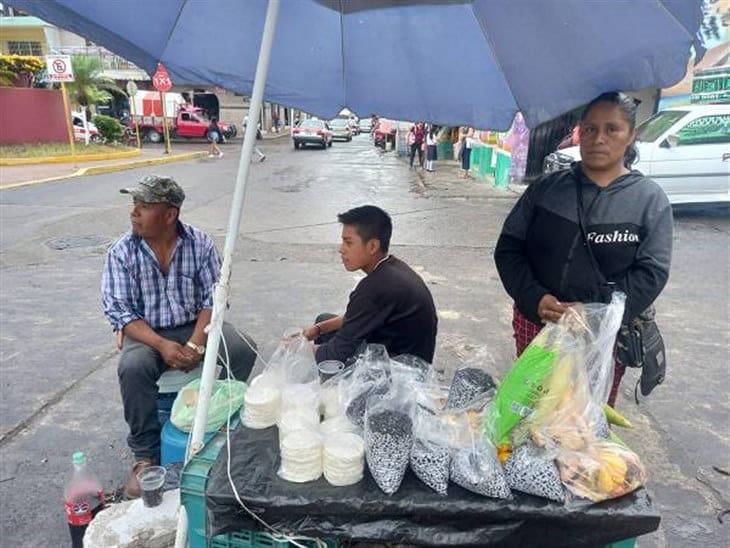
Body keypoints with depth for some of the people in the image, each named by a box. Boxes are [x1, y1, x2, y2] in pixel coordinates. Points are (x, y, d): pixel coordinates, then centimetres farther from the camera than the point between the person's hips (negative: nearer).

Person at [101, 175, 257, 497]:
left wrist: (196, 343, -22)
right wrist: (162, 345, -25)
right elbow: (120, 312, -11)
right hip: (147, 333, 0)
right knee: (133, 368, -32)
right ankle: (145, 456, -11)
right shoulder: (121, 253, -8)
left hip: (196, 326, 1)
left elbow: (213, 298, -7)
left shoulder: (200, 244, -7)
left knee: (243, 350, -23)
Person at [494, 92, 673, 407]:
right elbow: (508, 248, 2)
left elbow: (652, 271, -6)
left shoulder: (651, 200, 1)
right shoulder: (546, 188, 5)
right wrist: (536, 299, -13)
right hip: (536, 323, 2)